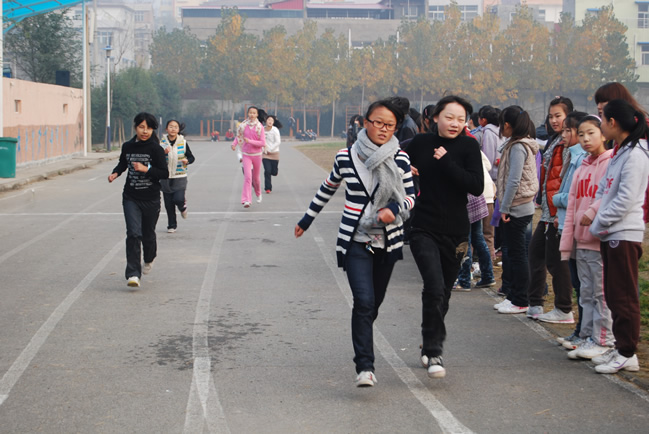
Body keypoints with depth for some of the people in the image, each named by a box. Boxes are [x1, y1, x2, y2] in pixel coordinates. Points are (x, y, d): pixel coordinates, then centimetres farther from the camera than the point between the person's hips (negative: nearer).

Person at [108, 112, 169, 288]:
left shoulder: (155, 149, -9)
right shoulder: (127, 146, 3)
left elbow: (165, 174, -10)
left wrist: (146, 169, -23)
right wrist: (115, 173, 2)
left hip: (151, 199, -2)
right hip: (131, 198, 2)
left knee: (148, 234, 12)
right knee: (133, 234, -13)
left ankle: (149, 259, 46)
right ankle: (133, 274, -13)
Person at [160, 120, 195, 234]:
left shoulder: (183, 143, -1)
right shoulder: (162, 142, -1)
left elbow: (192, 157, 7)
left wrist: (187, 161, -15)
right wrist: (163, 152, -19)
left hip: (180, 177, -1)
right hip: (165, 177, 1)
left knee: (178, 199, -16)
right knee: (168, 204, 3)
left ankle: (183, 207, 20)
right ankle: (171, 225, 19)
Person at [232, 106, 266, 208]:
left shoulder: (260, 127, -7)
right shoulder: (243, 125, -2)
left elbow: (263, 143, -11)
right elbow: (238, 136, 16)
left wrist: (250, 141, -21)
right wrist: (234, 144, -3)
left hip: (257, 154, 0)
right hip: (246, 154, 0)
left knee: (256, 177, 12)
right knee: (247, 176, -15)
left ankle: (258, 194, 43)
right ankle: (246, 200, -18)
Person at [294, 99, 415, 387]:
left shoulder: (400, 159, -1)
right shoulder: (346, 157, -3)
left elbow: (411, 196, 7)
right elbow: (328, 189, 14)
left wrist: (394, 208, -16)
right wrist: (307, 220, 23)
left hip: (387, 242, 2)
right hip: (355, 242, -2)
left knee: (374, 302, 14)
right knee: (364, 301, -17)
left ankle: (361, 342, 42)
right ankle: (365, 367, -17)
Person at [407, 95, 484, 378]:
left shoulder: (468, 147, -3)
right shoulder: (420, 143, 1)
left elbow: (477, 187, -16)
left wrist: (446, 162, -19)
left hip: (455, 232, 1)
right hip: (424, 230, -1)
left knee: (443, 294, 13)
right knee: (434, 287, -20)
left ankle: (430, 347, 33)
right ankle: (434, 352, -12)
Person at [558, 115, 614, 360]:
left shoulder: (611, 163, -7)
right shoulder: (581, 169, 17)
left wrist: (594, 211, -29)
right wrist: (567, 243, 13)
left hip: (601, 240, -8)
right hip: (581, 241, 8)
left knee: (602, 292, -4)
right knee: (586, 292, 12)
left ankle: (603, 341, 3)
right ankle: (587, 337, 19)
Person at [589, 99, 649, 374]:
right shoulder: (619, 153, 15)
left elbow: (625, 200, -20)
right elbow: (604, 187, 19)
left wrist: (598, 224, -11)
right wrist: (597, 212, 1)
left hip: (625, 234, -10)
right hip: (610, 235, 10)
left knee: (624, 297, -4)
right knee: (613, 296, 14)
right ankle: (621, 348, 22)